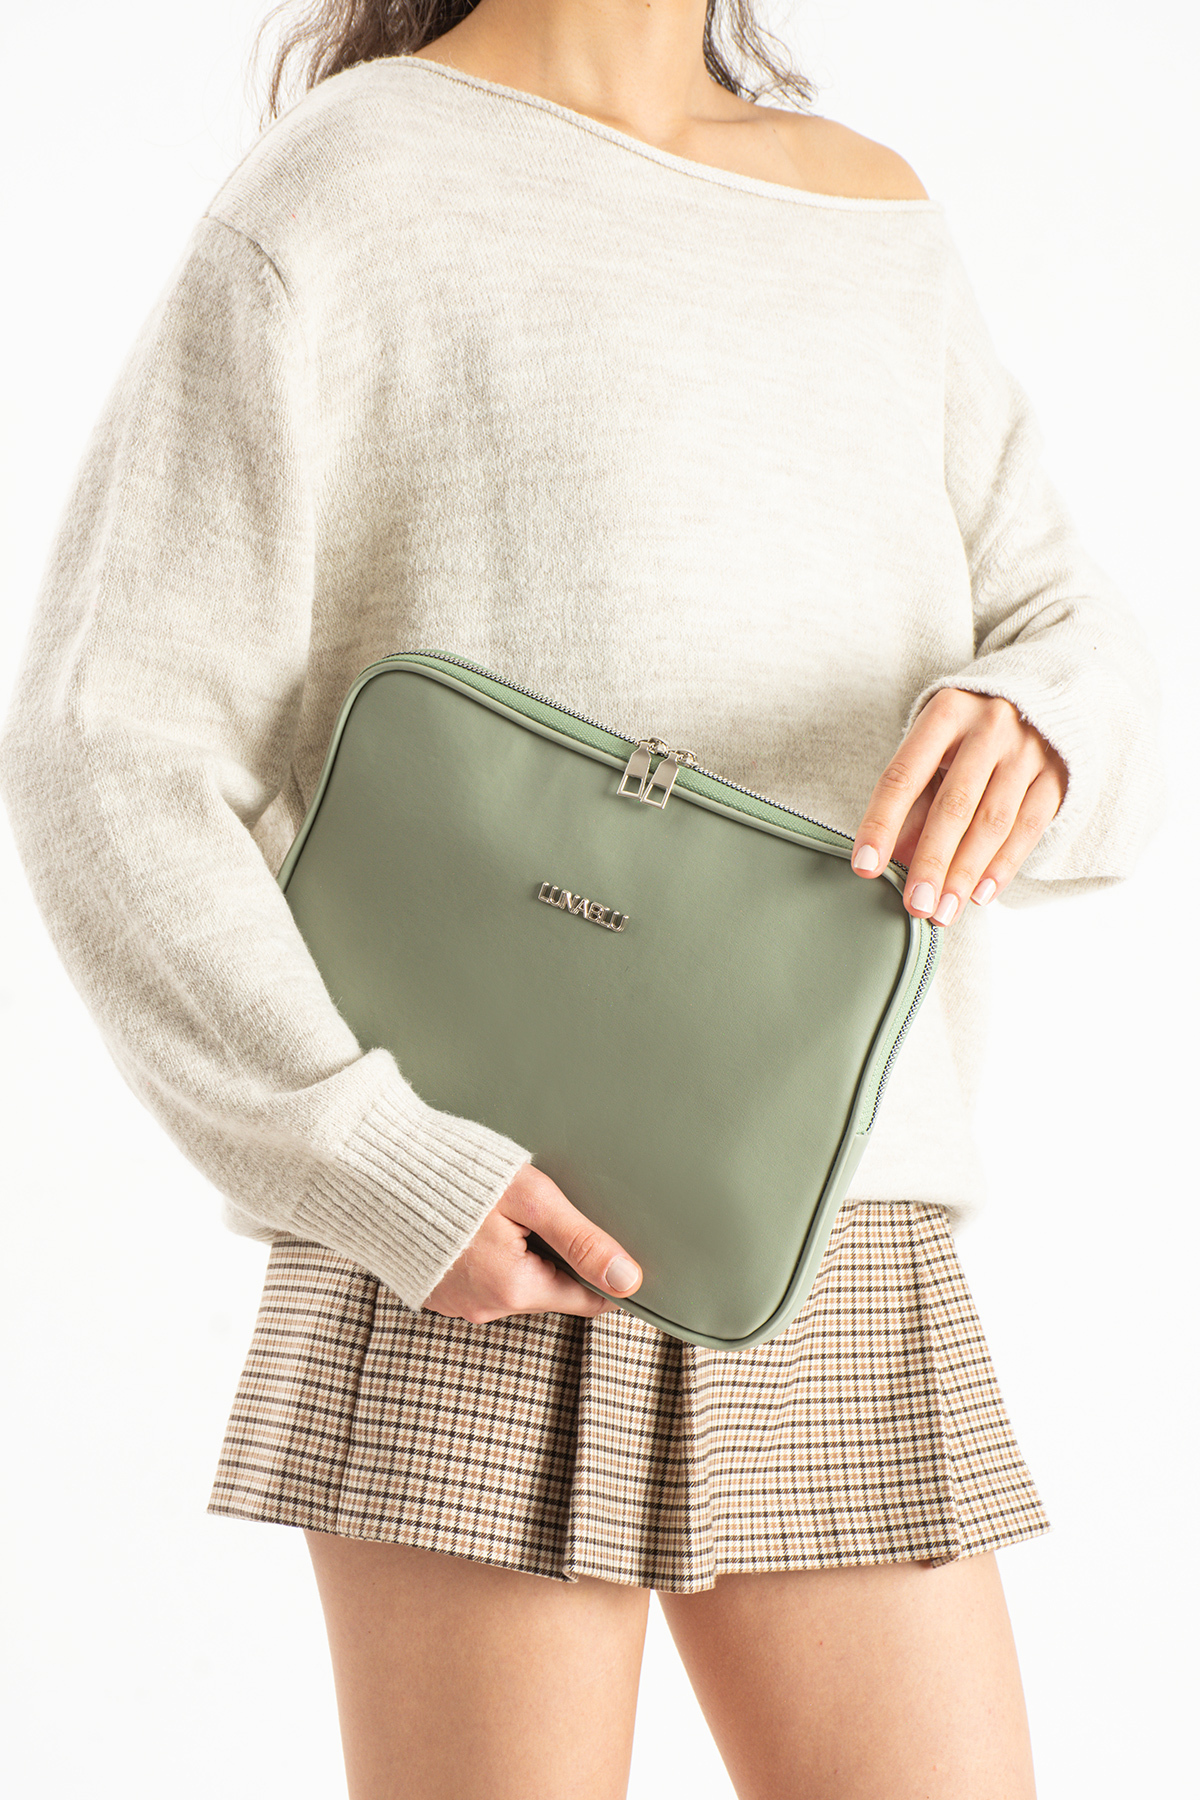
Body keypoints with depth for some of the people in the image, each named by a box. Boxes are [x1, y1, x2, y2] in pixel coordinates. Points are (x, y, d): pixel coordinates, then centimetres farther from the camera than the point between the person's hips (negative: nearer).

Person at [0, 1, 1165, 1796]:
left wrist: (1019, 734, -15)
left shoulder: (875, 226, 16)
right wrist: (381, 1171, -18)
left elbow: (1087, 688, 10)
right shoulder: (324, 202, -3)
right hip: (482, 1266, -5)